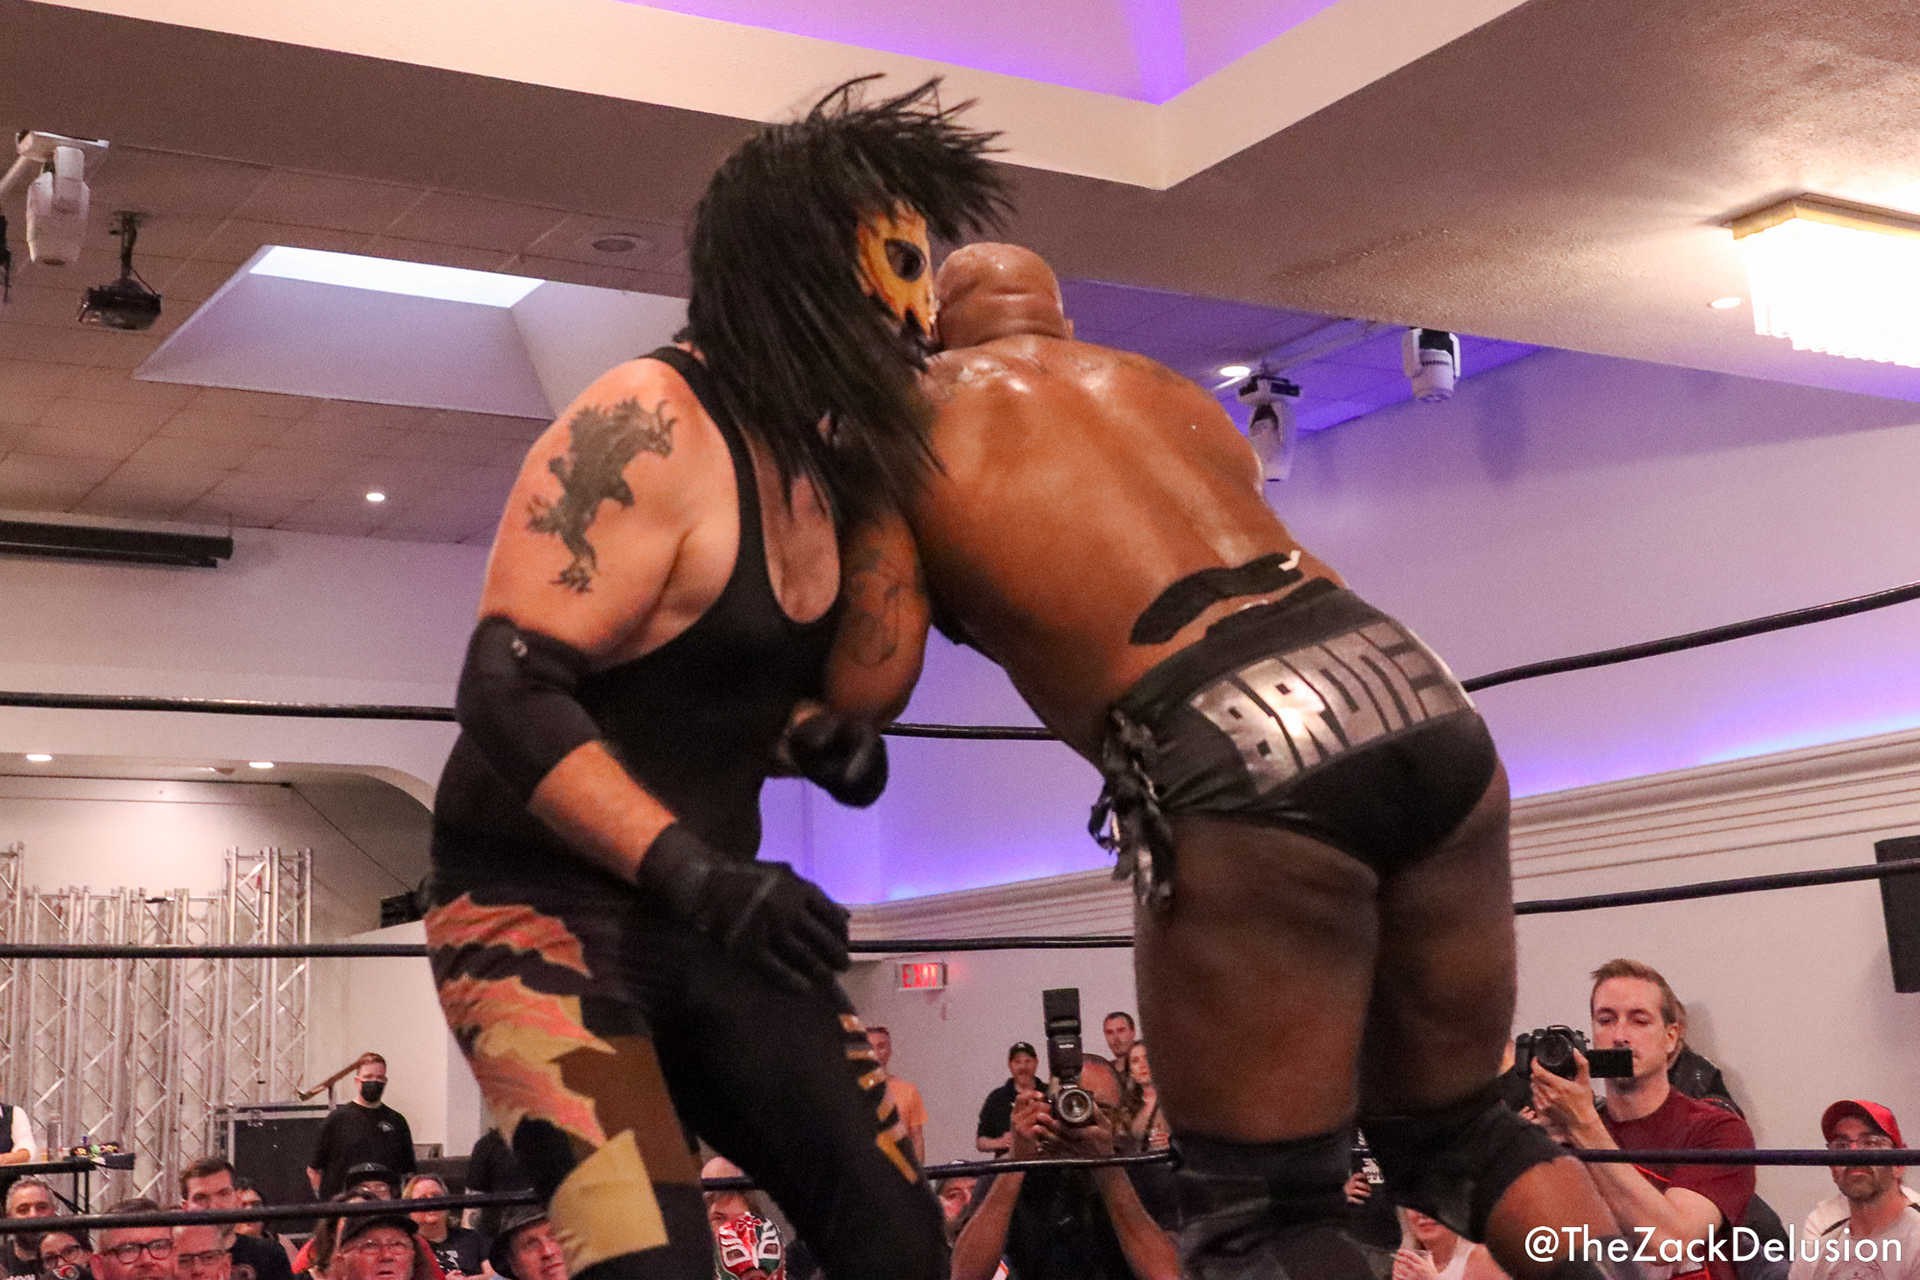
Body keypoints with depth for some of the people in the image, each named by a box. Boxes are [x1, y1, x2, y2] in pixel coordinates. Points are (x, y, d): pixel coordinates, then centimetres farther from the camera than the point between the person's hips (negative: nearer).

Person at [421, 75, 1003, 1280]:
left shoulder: (816, 465, 9)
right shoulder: (648, 428, -18)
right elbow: (507, 692, -25)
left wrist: (816, 736, 0)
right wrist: (693, 868, -34)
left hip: (702, 922, 8)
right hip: (539, 907, -8)